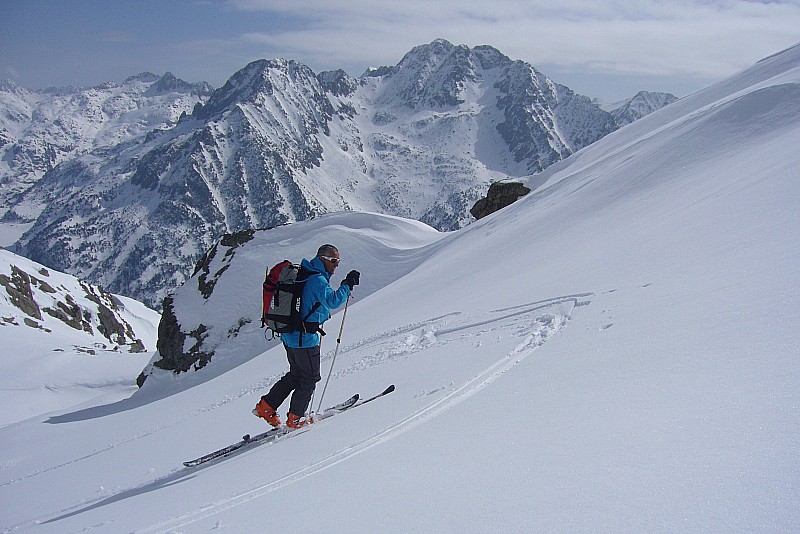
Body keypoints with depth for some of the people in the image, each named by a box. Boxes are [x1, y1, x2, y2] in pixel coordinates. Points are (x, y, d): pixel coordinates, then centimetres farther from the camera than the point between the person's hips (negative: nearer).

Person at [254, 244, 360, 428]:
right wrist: (348, 285, -16)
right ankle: (295, 418, 15)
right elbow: (333, 301, -25)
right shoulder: (317, 280, -19)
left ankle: (266, 406, 23)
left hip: (290, 335, 10)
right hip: (305, 338, -10)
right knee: (310, 377, 6)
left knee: (296, 374, 22)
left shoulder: (304, 274, 12)